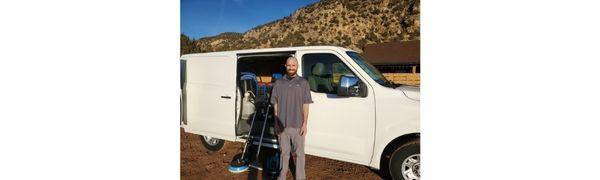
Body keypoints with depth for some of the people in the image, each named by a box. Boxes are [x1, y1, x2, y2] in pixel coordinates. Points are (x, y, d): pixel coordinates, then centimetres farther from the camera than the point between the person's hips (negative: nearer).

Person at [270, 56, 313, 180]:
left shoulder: (303, 82, 1)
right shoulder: (278, 83, 4)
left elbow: (305, 105, -1)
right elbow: (275, 105, 5)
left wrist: (305, 123, -7)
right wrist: (276, 123, 0)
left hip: (298, 125, -1)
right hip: (282, 125, 1)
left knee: (299, 152, 10)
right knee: (284, 152, 15)